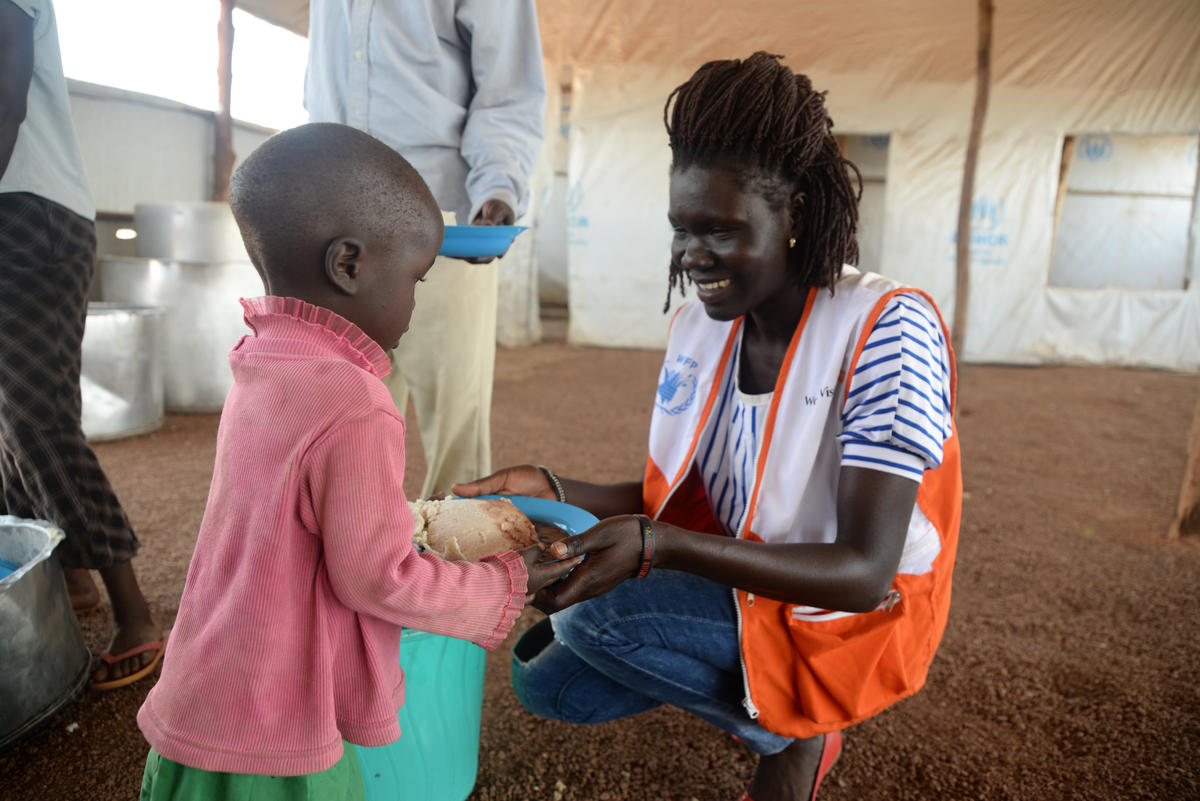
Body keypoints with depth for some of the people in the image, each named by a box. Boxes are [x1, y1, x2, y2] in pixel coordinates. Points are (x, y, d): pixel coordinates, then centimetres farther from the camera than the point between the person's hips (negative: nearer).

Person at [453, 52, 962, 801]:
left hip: (854, 619, -6)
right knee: (543, 678, 5)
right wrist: (553, 488, -15)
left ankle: (791, 727, 3)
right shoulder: (697, 327, -4)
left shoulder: (889, 328, -24)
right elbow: (673, 500, 2)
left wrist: (657, 547, -41)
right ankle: (773, 712, 16)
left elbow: (863, 572, -29)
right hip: (738, 591, 7)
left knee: (588, 607, -23)